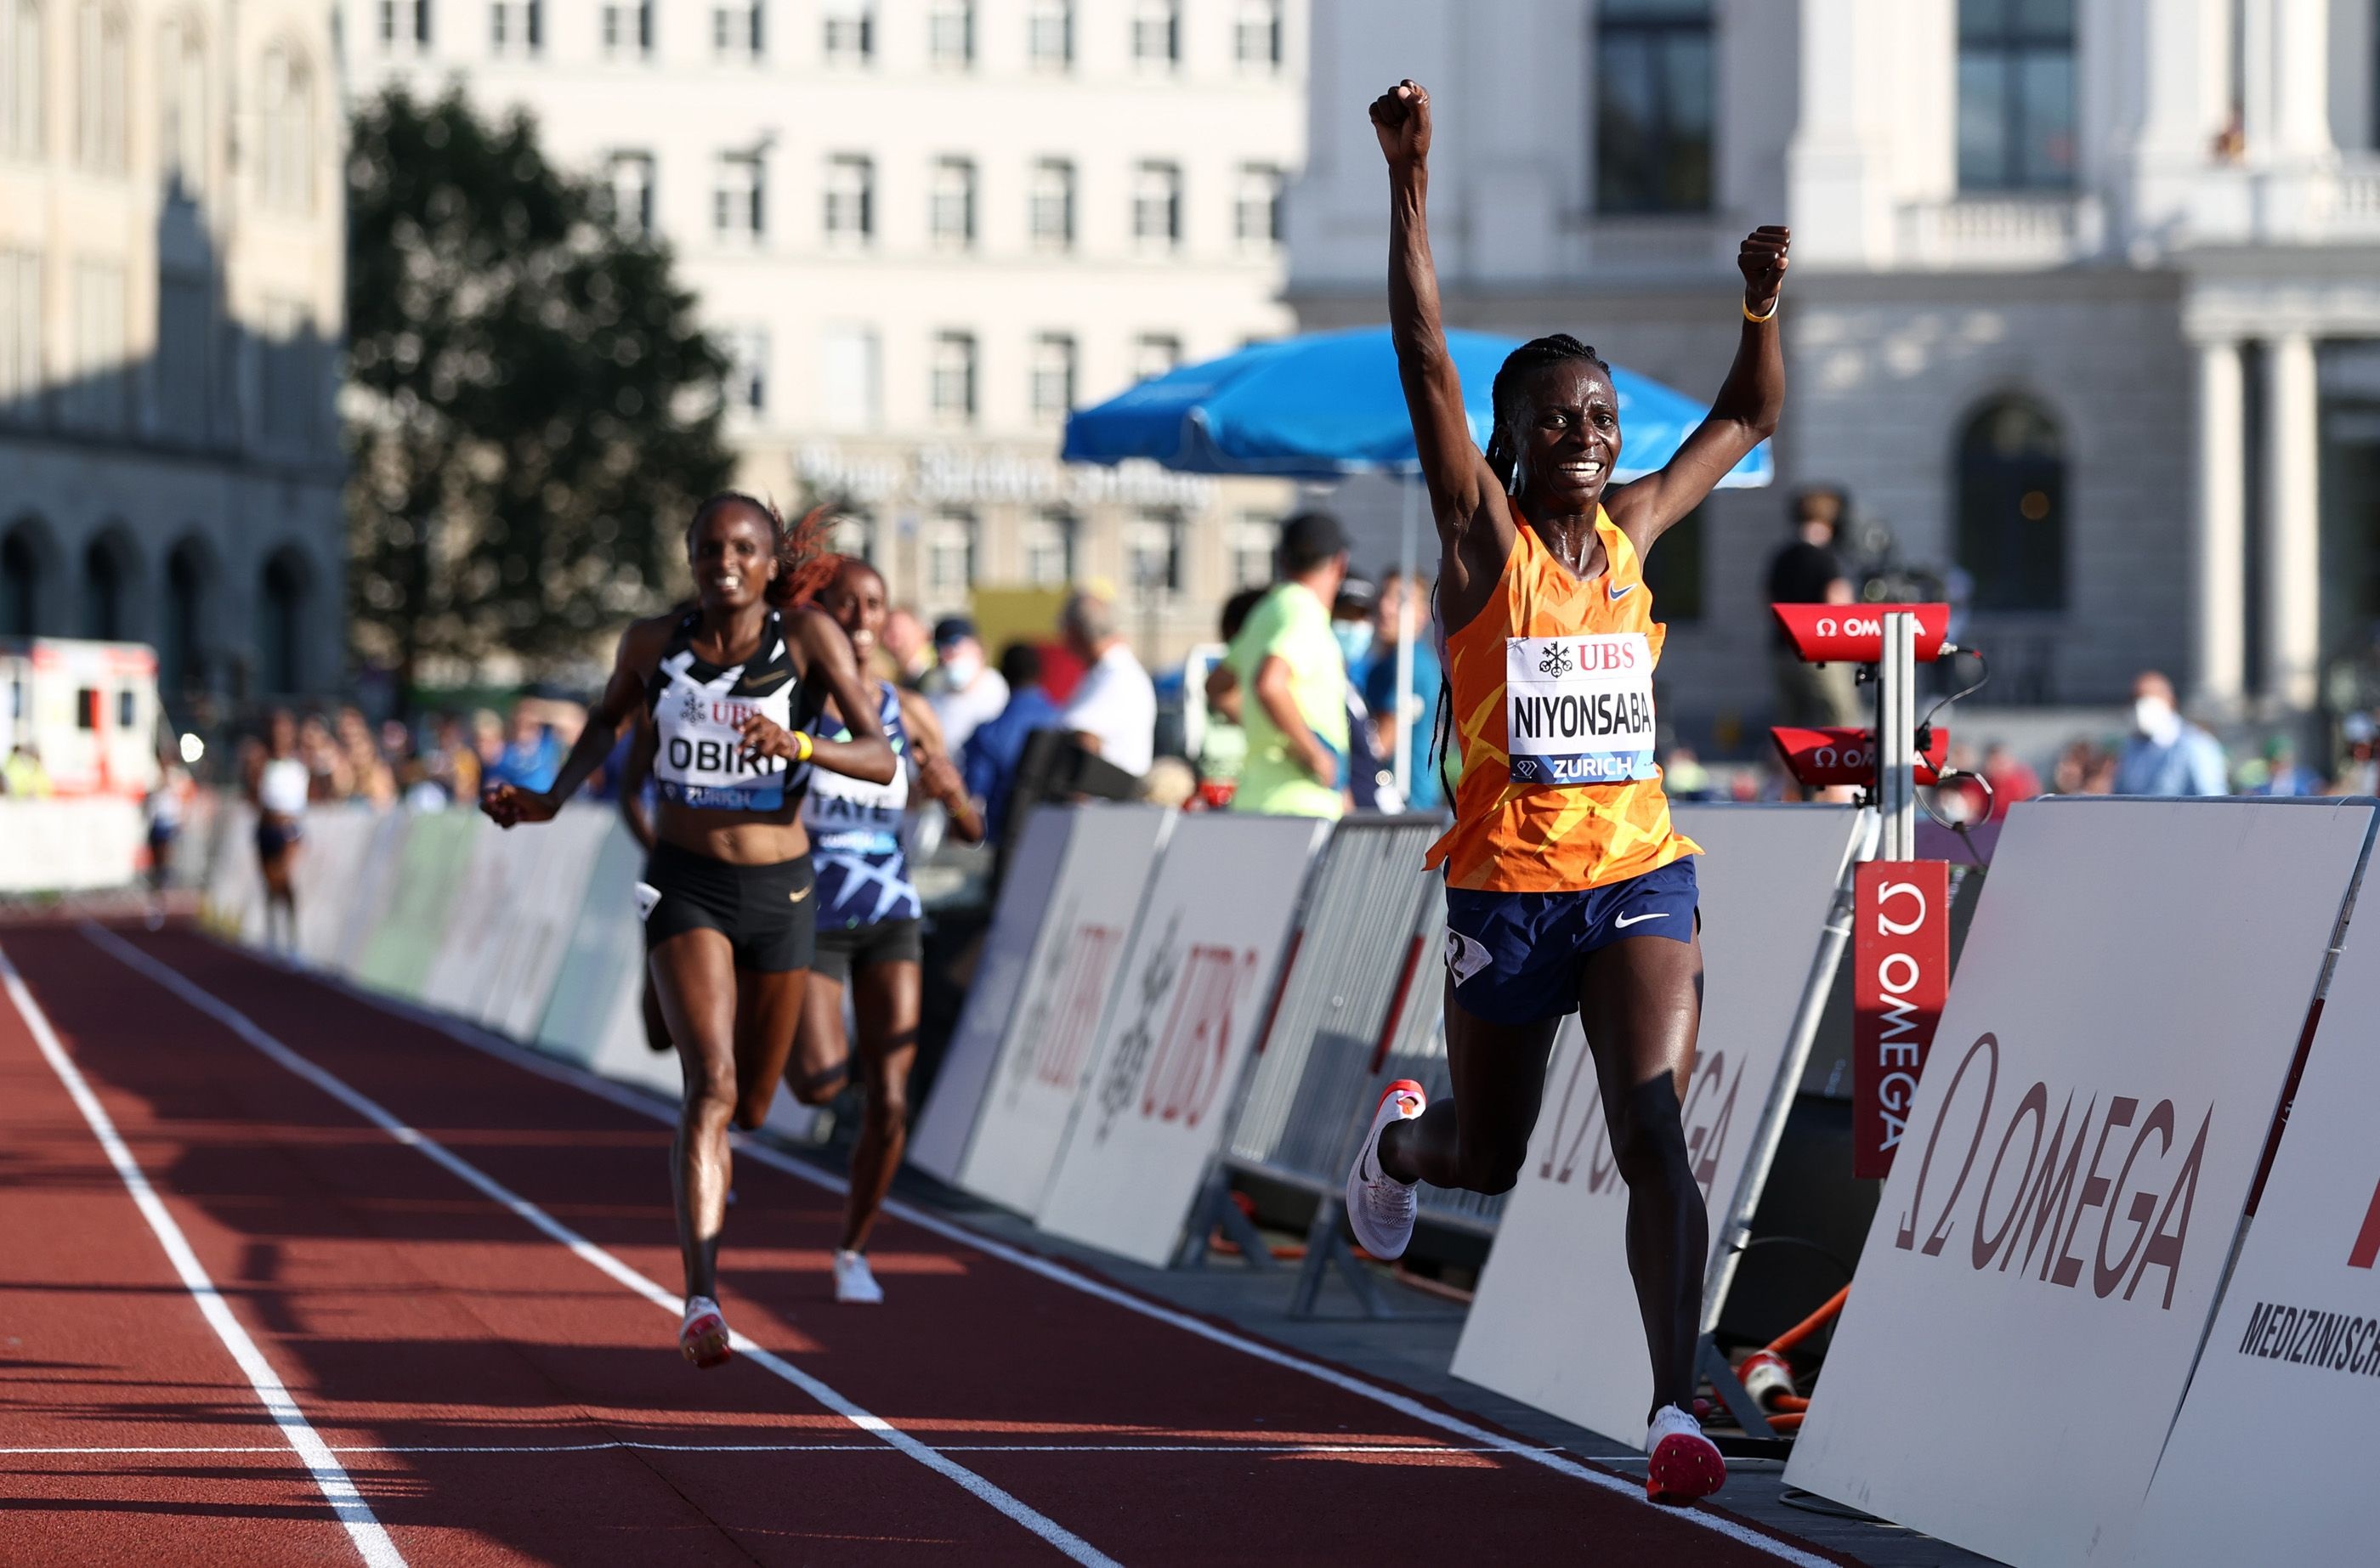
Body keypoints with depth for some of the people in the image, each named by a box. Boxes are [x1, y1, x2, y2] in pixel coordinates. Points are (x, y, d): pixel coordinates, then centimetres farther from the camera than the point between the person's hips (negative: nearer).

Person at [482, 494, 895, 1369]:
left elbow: (882, 759, -13)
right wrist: (552, 800, 6)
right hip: (685, 886, -1)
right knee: (712, 1084, -21)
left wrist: (799, 746, -31)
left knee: (751, 1105, 15)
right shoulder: (653, 642, -2)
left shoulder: (809, 637, -8)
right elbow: (608, 719, 20)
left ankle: (705, 1171, 54)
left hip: (779, 892, 1)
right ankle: (701, 1301, -26)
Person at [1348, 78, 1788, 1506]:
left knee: (1655, 1133, -17)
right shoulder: (1484, 536, -6)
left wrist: (1762, 304, 1)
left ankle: (1677, 1412, -23)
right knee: (1489, 1158, 14)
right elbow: (1425, 358, -17)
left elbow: (1751, 418, 19)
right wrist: (1410, 186, -24)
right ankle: (1401, 1138, 52)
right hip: (1508, 886, -2)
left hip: (1640, 874, 2)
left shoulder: (1631, 528, 6)